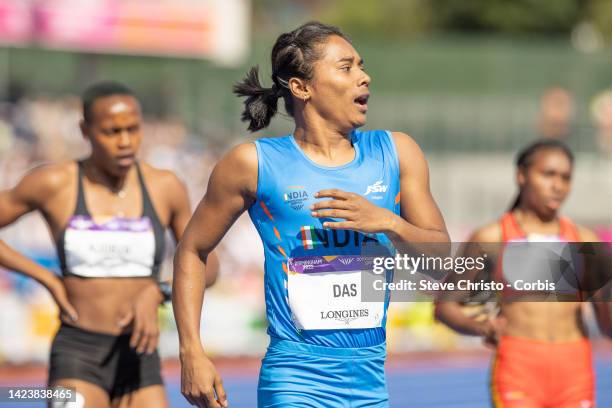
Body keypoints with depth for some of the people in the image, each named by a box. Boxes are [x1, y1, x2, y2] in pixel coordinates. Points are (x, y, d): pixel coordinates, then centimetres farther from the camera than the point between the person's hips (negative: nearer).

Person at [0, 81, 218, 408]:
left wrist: (156, 292, -11)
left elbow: (208, 267, 9)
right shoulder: (54, 184, -5)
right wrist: (47, 280, -4)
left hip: (140, 364, 3)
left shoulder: (165, 187, 1)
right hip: (77, 361, -3)